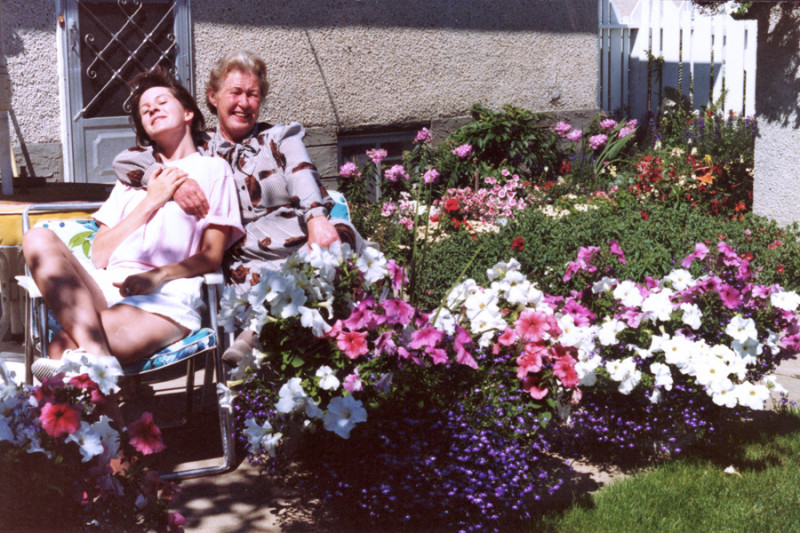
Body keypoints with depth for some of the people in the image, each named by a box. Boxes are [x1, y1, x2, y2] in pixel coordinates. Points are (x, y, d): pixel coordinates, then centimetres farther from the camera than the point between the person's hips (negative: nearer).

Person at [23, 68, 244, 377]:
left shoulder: (213, 169, 19)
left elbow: (212, 256, 6)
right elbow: (99, 255, 19)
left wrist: (156, 276, -14)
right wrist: (150, 201, 10)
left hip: (166, 298, -6)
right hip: (107, 288, 6)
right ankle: (95, 353, -44)